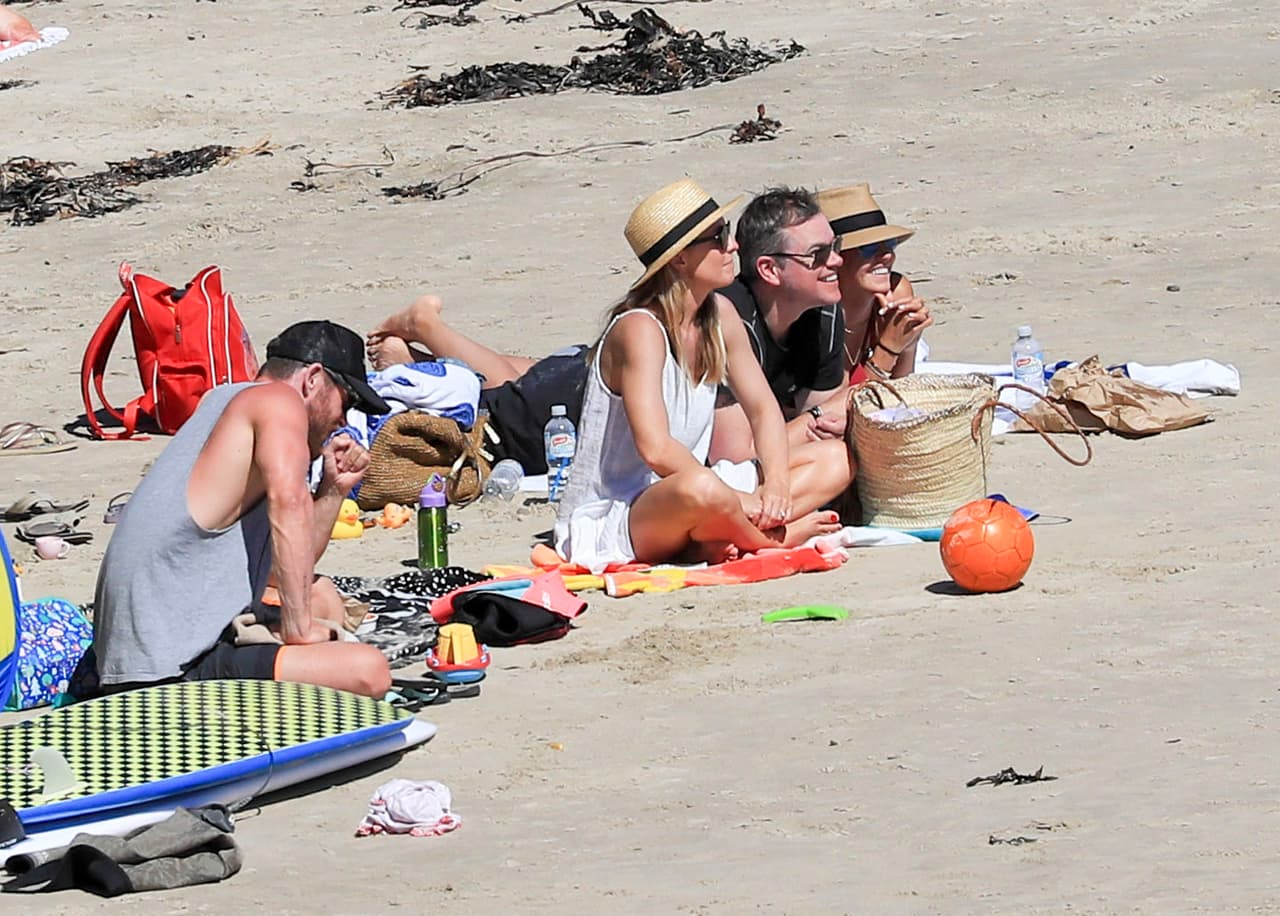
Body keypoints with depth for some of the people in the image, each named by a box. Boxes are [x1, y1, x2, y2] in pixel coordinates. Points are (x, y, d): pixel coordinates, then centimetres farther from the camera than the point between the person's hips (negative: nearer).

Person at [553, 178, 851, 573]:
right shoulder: (640, 329, -19)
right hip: (607, 521, -9)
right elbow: (655, 447, -28)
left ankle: (716, 540, -16)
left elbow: (762, 408, 9)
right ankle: (778, 537, -11)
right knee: (701, 492, -43)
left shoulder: (719, 314, 5)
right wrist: (739, 499, -25)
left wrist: (776, 482, -10)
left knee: (835, 460, 3)